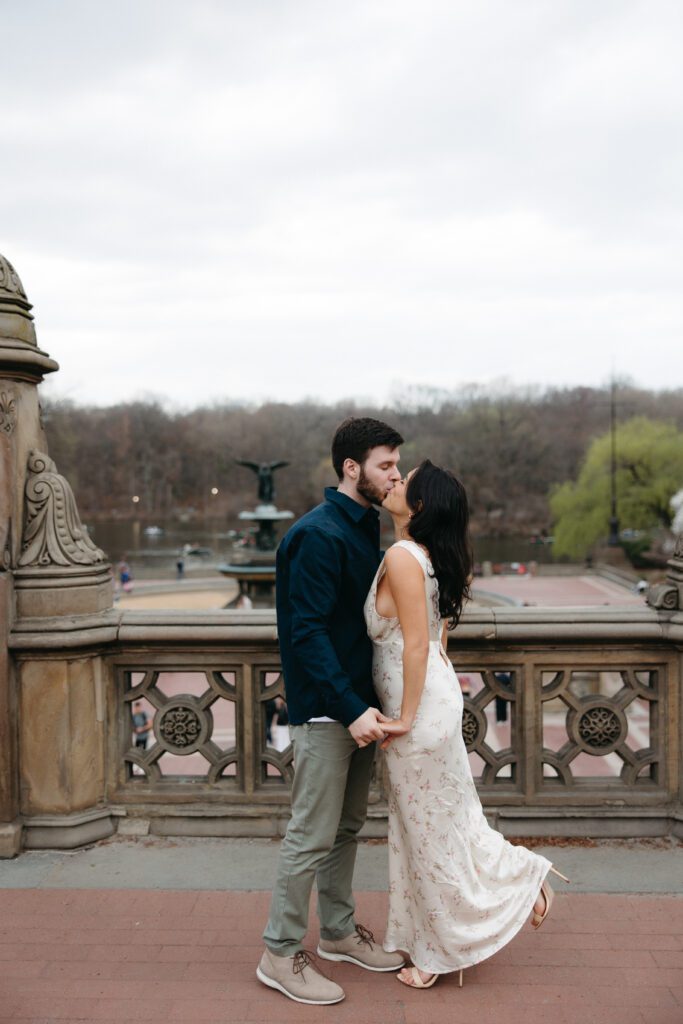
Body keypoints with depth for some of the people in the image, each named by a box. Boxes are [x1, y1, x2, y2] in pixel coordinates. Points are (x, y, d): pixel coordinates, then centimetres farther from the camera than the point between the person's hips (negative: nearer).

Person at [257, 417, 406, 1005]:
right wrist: (351, 708, -27)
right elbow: (308, 631, -22)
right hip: (324, 710, -9)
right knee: (313, 836, 0)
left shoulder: (364, 530, 12)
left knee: (348, 826, 19)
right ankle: (280, 955, 14)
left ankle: (339, 932, 34)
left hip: (358, 702, 9)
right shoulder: (319, 534, -17)